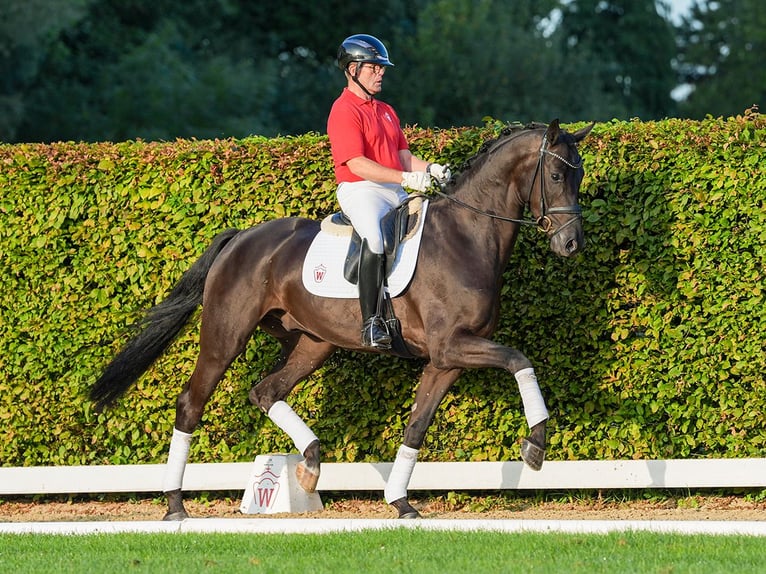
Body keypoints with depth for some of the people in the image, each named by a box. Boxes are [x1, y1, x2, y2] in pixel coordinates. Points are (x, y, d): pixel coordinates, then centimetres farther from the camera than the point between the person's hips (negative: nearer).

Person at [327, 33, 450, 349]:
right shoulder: (344, 111, -8)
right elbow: (357, 164, -18)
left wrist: (429, 168, -3)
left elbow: (403, 155, 20)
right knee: (375, 238, -36)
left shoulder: (386, 111, 22)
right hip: (360, 191, -9)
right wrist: (405, 177, -24)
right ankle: (371, 323, -38)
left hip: (396, 192, 9)